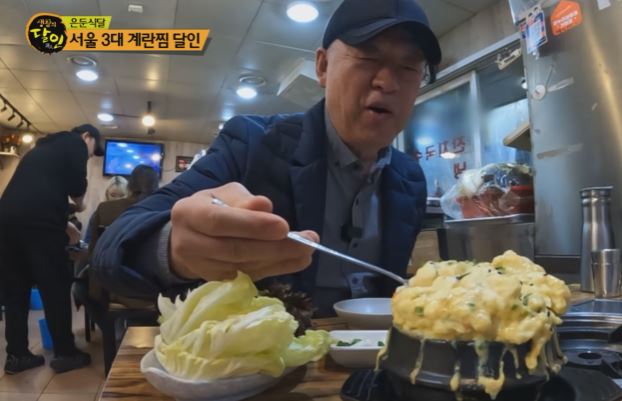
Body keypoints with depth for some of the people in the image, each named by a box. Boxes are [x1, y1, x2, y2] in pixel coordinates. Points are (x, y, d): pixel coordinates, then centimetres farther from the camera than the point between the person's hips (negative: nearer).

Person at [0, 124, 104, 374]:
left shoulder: (45, 145, 32)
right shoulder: (75, 143, 9)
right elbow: (76, 183, -4)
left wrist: (66, 216, 34)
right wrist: (79, 204, 16)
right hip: (40, 220, -8)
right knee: (55, 287, 0)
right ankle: (65, 353, 8)